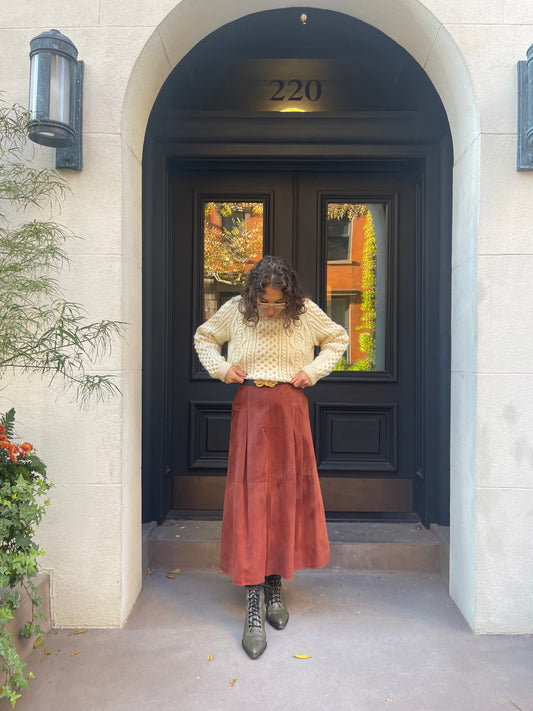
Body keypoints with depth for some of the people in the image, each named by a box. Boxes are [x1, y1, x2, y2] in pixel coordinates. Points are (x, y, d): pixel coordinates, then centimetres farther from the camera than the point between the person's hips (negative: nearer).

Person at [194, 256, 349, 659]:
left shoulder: (307, 313, -2)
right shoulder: (235, 310, -2)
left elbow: (339, 338, 14)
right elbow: (204, 337, 15)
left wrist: (315, 370, 0)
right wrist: (220, 368, -2)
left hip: (291, 409, 2)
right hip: (250, 409, -1)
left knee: (288, 495, 6)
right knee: (250, 497, -6)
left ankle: (275, 588, 26)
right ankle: (254, 610, 0)